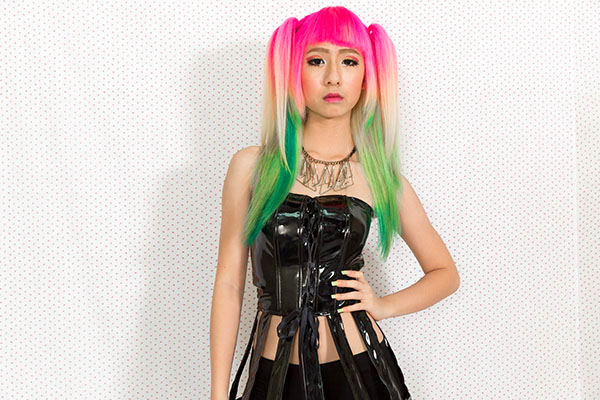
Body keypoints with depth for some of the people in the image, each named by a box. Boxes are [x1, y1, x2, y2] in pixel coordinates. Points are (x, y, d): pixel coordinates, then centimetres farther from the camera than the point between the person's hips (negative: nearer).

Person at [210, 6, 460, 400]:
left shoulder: (380, 176, 0)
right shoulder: (252, 167, -3)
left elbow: (445, 273, 11)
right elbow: (229, 283, -1)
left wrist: (382, 305, -4)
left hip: (359, 368, 1)